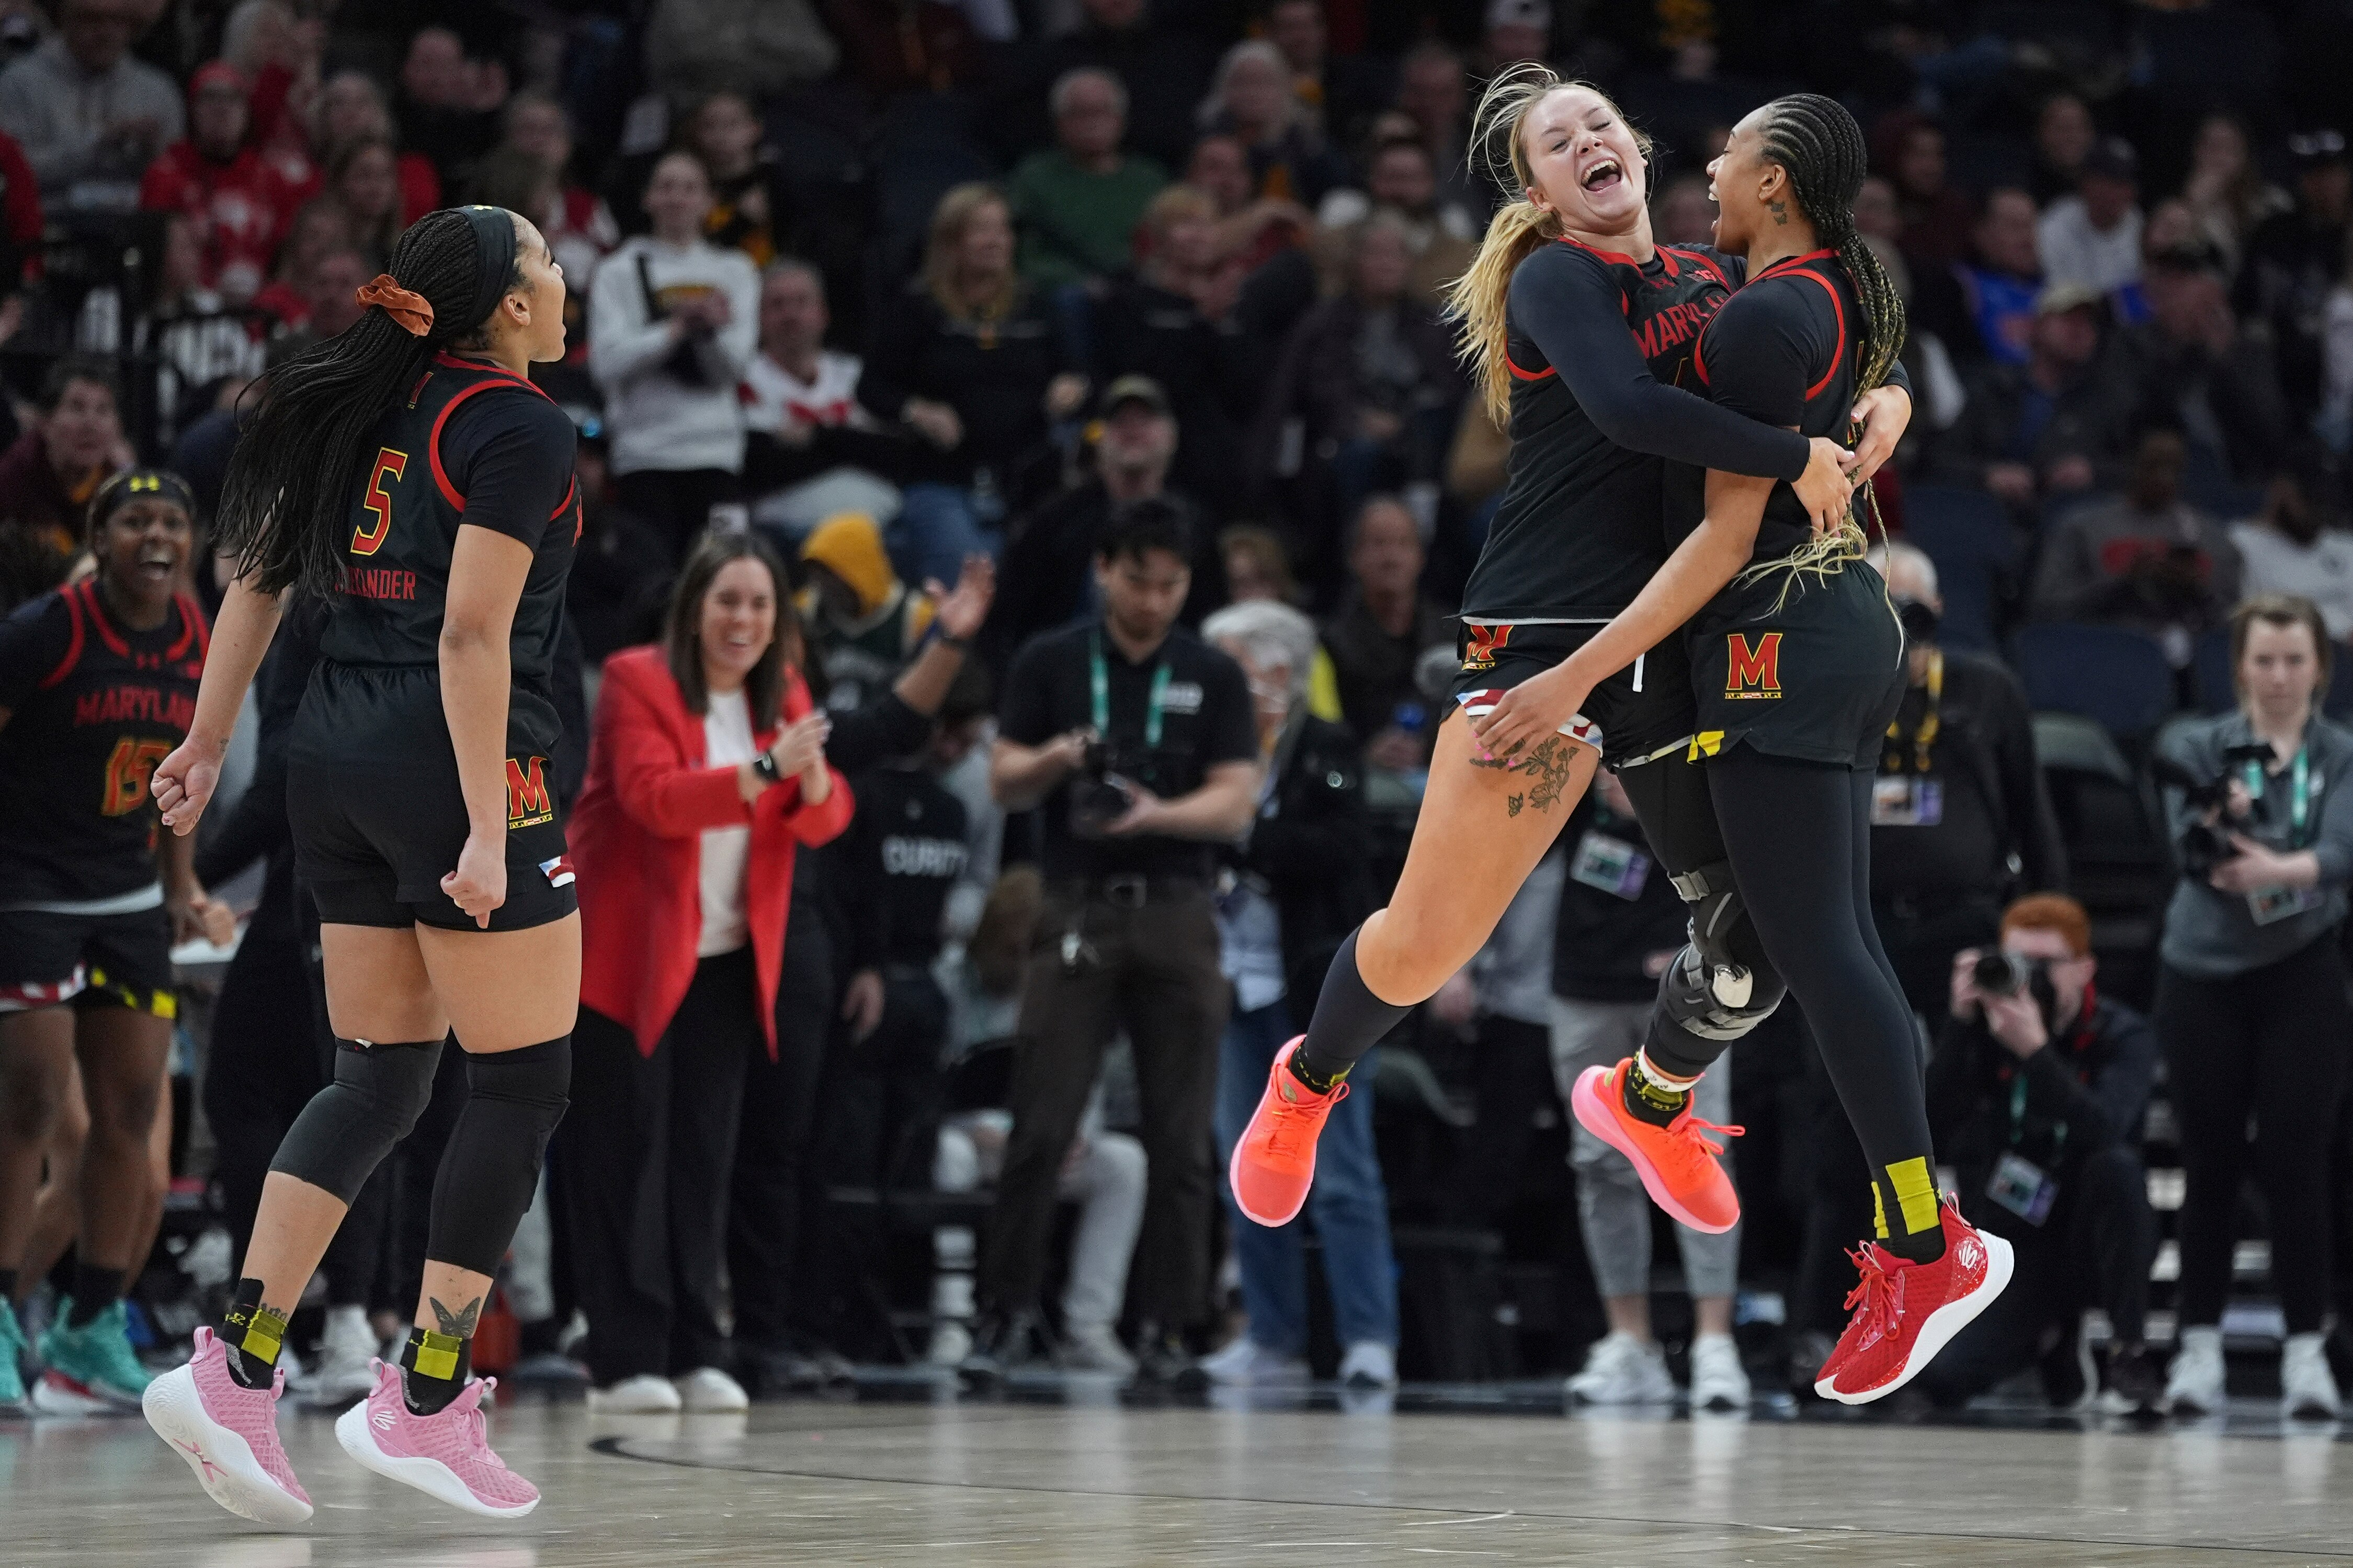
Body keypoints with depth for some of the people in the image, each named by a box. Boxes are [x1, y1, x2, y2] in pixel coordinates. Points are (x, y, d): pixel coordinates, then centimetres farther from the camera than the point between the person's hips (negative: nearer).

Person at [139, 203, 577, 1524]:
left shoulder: (376, 407, 12)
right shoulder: (522, 429, -10)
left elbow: (262, 573, 14)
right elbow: (472, 636, -18)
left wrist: (211, 739, 20)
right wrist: (487, 832, -18)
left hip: (336, 767, 8)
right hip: (453, 768, -8)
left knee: (380, 1079, 13)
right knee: (524, 1087, 3)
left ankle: (234, 1371, 1)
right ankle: (425, 1403, 4)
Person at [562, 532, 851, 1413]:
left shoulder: (782, 695, 7)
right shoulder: (637, 682, -9)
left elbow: (825, 821, -2)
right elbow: (654, 797, -24)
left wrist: (813, 781, -25)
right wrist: (764, 771, -36)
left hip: (726, 960, 5)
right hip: (625, 955, -5)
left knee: (705, 1157, 4)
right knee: (627, 1155, -5)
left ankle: (698, 1355, 7)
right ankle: (626, 1363, -3)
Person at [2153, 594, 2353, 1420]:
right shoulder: (2198, 747, 6)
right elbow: (2188, 842, -10)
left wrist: (2281, 869, -34)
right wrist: (2221, 822, -33)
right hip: (2203, 972, 1)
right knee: (2210, 1160, 2)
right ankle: (2200, 1346, 9)